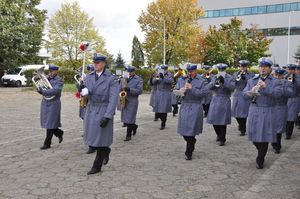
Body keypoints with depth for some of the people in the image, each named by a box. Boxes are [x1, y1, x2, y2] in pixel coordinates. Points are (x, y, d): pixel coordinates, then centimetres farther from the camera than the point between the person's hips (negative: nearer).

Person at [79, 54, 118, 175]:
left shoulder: (110, 79, -8)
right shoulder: (89, 77, 7)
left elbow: (113, 99, -14)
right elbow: (86, 93, 9)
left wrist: (107, 116, -22)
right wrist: (83, 91, -16)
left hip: (104, 112, -5)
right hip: (91, 110, 5)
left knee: (100, 139, 1)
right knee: (92, 138, 10)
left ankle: (97, 166, 16)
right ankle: (106, 150, 39)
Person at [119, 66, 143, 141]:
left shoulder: (138, 80, -2)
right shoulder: (124, 78, 13)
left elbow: (140, 91, -11)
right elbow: (120, 88, 17)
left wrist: (129, 89, -23)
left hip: (132, 102, -5)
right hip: (123, 101, 5)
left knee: (130, 119, -6)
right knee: (125, 119, 9)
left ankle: (128, 135, 3)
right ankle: (134, 127, 35)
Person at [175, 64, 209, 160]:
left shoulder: (201, 81, -1)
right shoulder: (181, 80, 11)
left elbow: (203, 93, -11)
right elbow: (175, 90, 10)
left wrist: (192, 88, -18)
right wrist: (180, 91, -11)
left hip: (195, 108, -4)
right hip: (184, 106, 4)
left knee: (191, 130, -4)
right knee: (183, 128, 8)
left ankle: (189, 152, 9)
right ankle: (192, 142, 37)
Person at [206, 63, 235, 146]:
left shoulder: (229, 78, 2)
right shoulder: (215, 78, 11)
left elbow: (232, 87, -16)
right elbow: (209, 87, -4)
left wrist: (223, 82, -28)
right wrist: (215, 81, -22)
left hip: (225, 101, -3)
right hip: (215, 101, 4)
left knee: (223, 121, -5)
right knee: (214, 120, 6)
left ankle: (222, 139, 9)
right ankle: (219, 135, 32)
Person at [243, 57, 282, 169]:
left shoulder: (275, 82, 2)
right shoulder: (251, 81, 10)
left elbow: (278, 94, -15)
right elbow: (244, 93, -1)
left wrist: (265, 87, -30)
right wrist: (251, 92, -24)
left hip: (268, 112, -2)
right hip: (254, 111, 2)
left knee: (264, 137, 1)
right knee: (254, 136, 7)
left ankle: (260, 161, 16)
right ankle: (261, 152, 37)